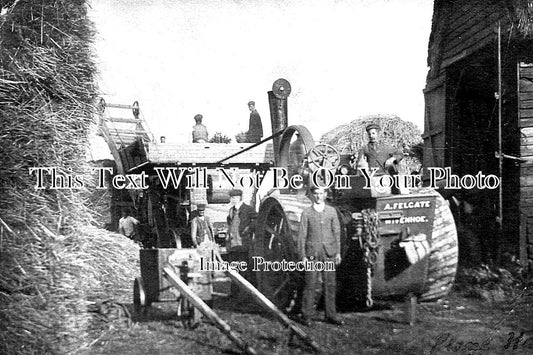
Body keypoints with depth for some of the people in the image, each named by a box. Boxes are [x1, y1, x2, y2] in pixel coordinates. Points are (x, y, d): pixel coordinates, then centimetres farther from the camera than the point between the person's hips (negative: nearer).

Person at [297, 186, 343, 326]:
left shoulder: (331, 211, 9)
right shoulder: (306, 213, 2)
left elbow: (336, 232, 11)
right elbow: (302, 235, 1)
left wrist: (338, 252, 6)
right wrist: (302, 255, -5)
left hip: (329, 253, 2)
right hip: (312, 253, -2)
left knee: (330, 284, 5)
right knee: (310, 285, -2)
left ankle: (331, 315, 14)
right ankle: (306, 316, 6)